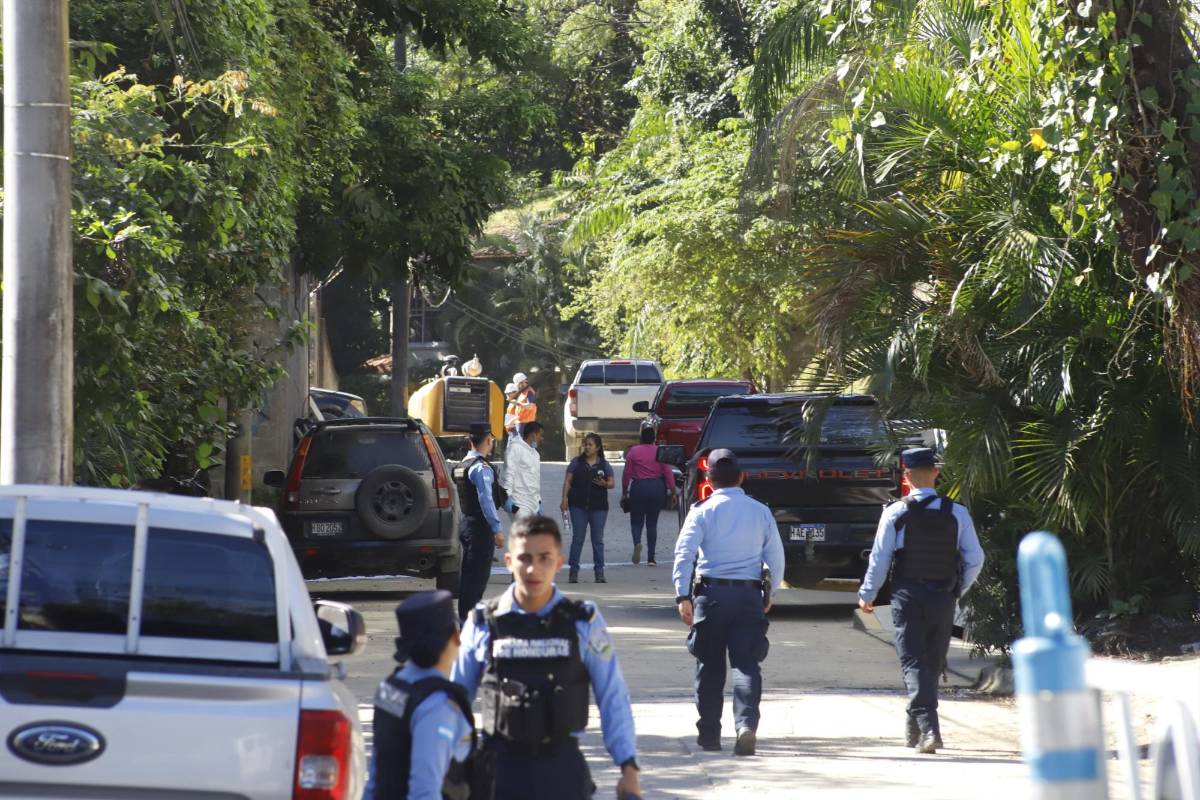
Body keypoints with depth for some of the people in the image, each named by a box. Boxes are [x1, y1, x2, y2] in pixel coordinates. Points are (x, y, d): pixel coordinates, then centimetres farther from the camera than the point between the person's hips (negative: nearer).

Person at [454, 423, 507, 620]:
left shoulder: (463, 465, 13)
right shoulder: (481, 467, -16)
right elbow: (486, 500, -21)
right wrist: (497, 529, -20)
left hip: (467, 523, 10)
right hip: (481, 526, -10)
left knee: (468, 573, 15)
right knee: (478, 575, -7)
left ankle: (464, 616, 20)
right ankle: (468, 617, -8)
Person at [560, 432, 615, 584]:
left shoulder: (604, 465, 6)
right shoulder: (577, 462, 5)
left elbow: (612, 483, 3)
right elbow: (567, 481, 3)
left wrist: (605, 484, -19)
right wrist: (565, 499, -7)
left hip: (598, 507, 1)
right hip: (578, 506, -1)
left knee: (598, 539, 3)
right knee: (577, 538, -1)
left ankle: (599, 572, 7)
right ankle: (573, 572, 3)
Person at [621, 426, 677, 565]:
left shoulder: (633, 451, -1)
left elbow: (626, 474, 0)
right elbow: (668, 474, -3)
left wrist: (624, 492, 9)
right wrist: (673, 493, 3)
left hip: (638, 488, -1)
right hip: (657, 488, 1)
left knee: (636, 521, 11)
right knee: (652, 523, 11)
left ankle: (637, 542, -21)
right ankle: (651, 558, 8)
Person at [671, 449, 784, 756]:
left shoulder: (703, 512, -2)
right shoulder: (761, 512, 6)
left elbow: (684, 553, -10)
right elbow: (776, 557, 8)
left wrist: (682, 596, -9)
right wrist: (770, 592, 20)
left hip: (712, 593, -1)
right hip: (750, 594, 1)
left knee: (710, 665, 9)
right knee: (746, 663, -1)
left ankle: (709, 733, 15)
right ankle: (747, 724, -21)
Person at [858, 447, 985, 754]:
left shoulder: (895, 512, -7)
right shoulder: (957, 513, 0)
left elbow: (880, 558, -4)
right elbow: (975, 559, 2)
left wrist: (867, 594, 10)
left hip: (908, 597, -3)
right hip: (943, 598, 3)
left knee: (913, 662, -4)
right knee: (933, 665, 15)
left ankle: (928, 728, -21)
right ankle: (915, 728, 27)